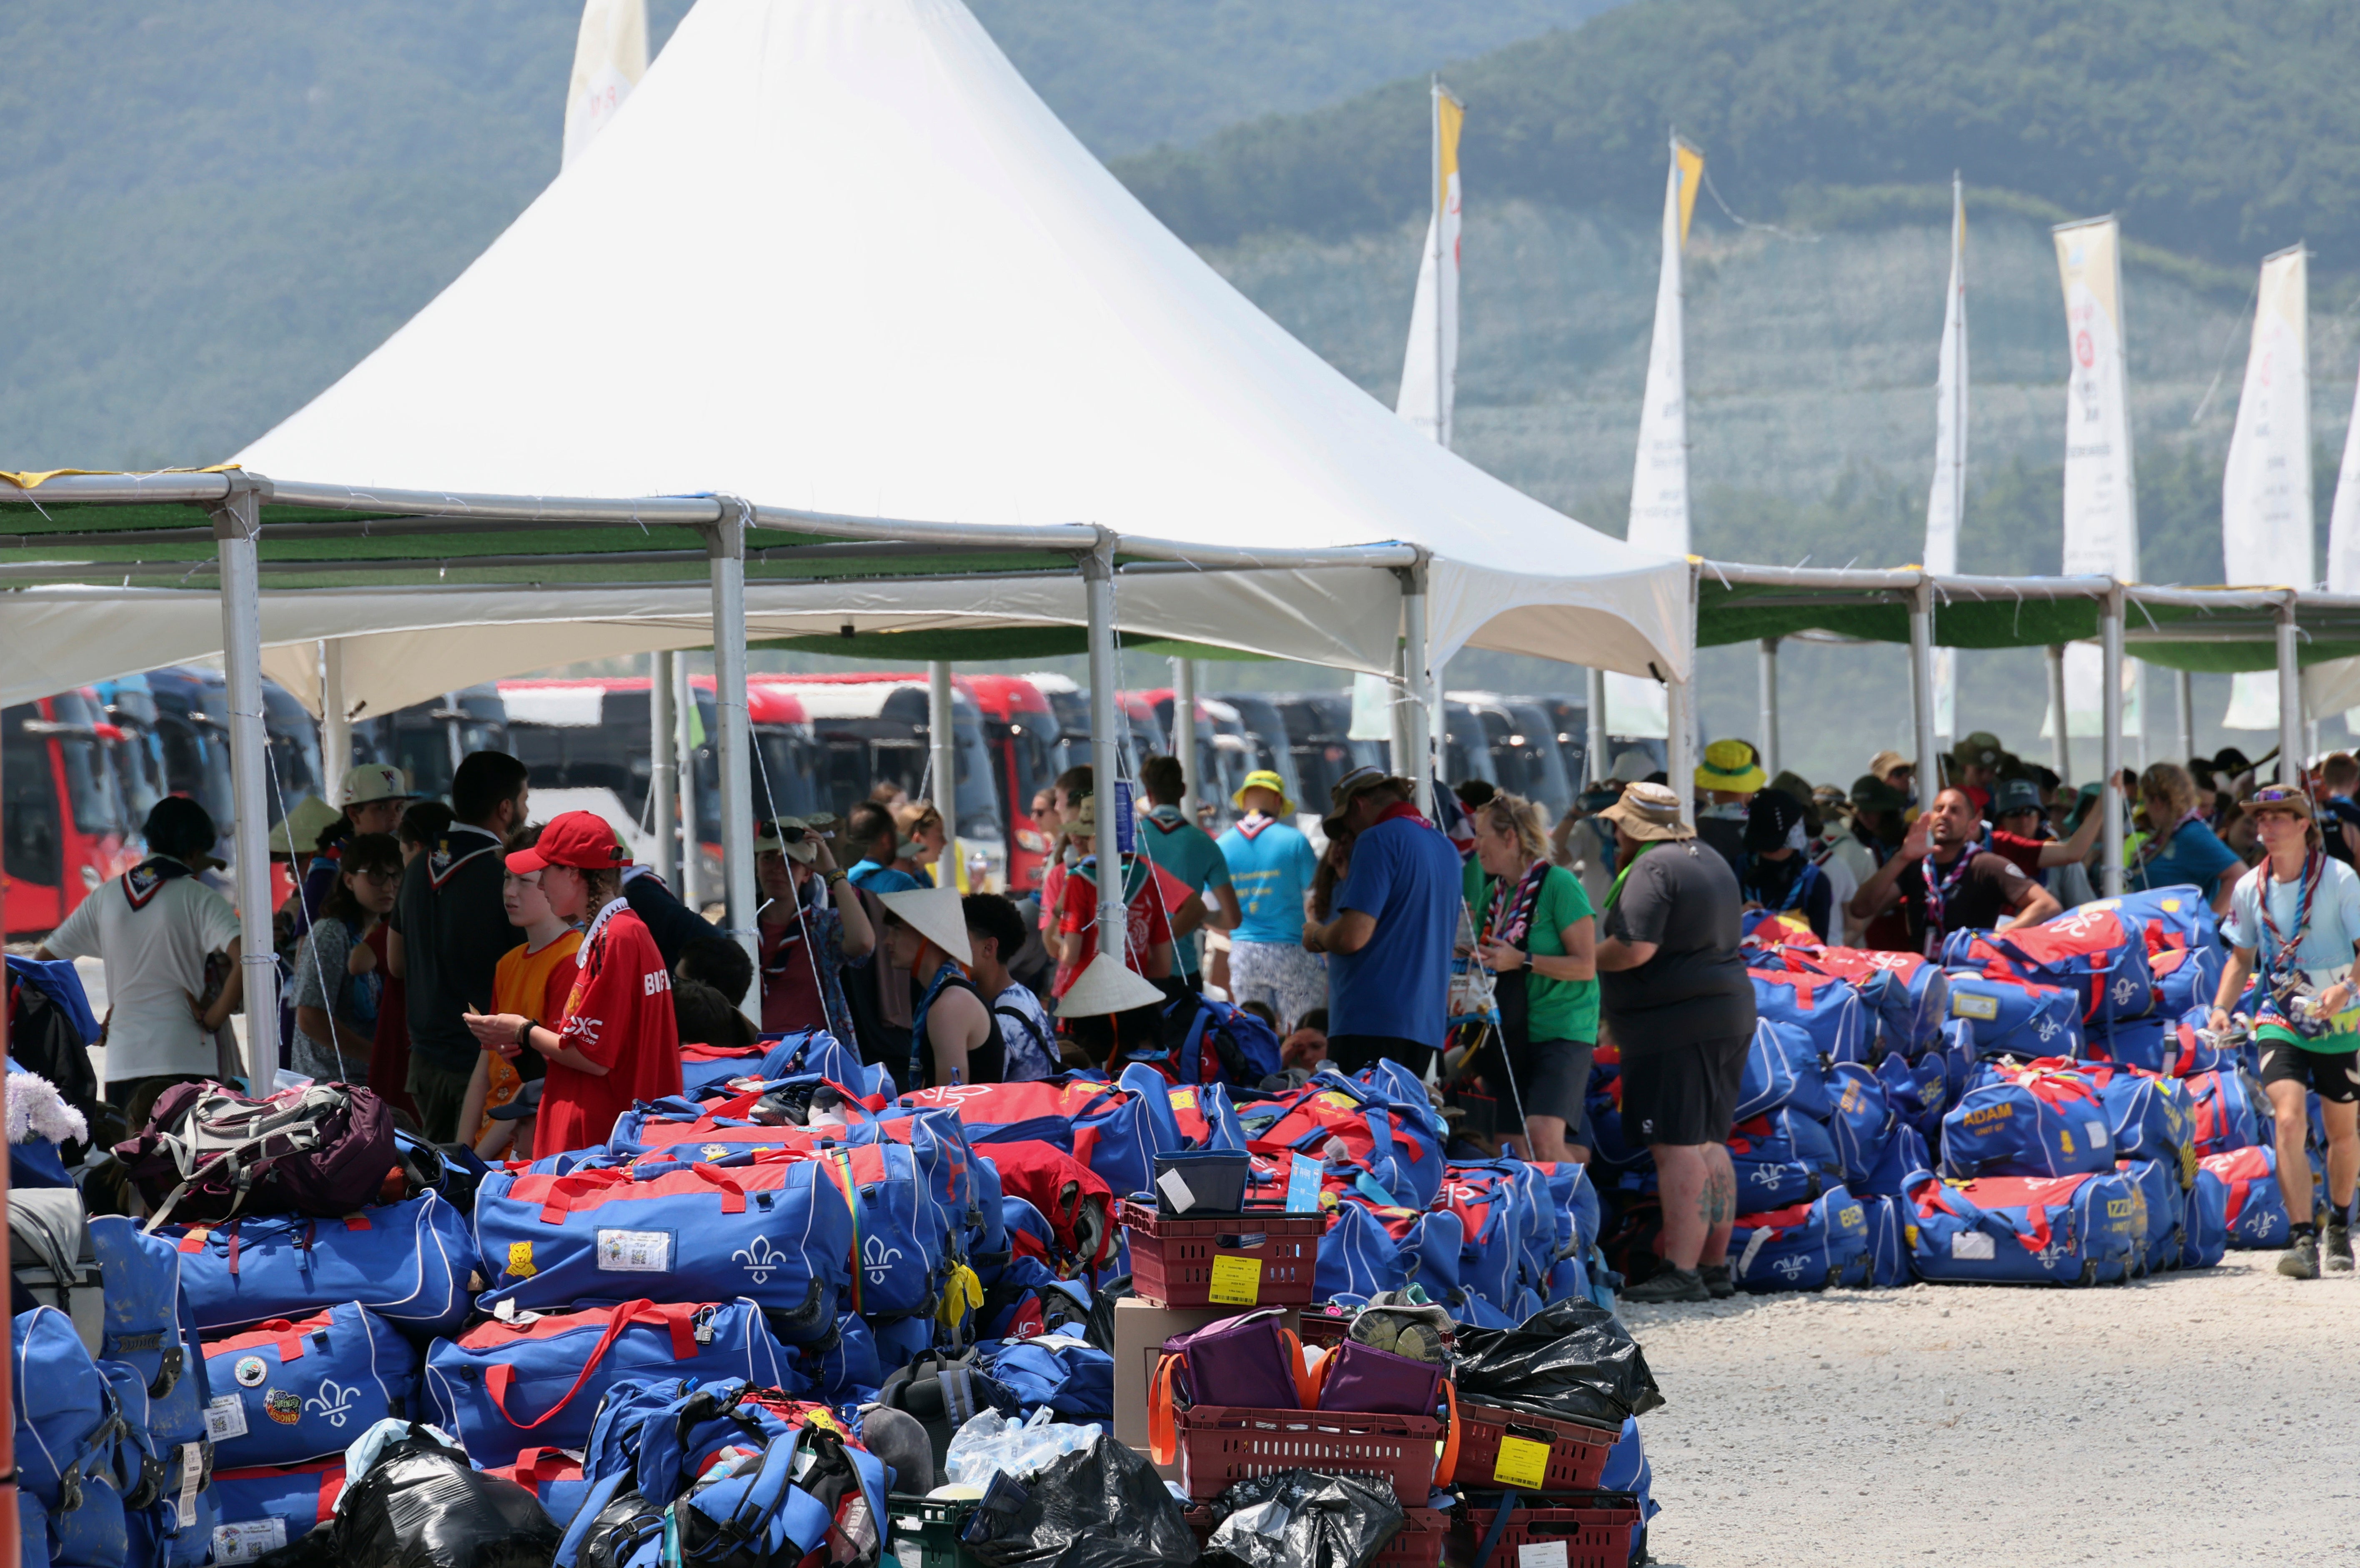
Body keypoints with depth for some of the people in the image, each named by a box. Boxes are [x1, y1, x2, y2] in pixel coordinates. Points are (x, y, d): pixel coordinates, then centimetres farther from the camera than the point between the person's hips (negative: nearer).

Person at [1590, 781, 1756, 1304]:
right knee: (1709, 1145, 14)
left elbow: (1634, 948, -23)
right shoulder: (1710, 862, 18)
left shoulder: (1651, 870, -13)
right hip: (1729, 1013, 10)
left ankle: (1681, 1270, -18)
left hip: (1675, 1025, -10)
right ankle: (1715, 1266, 16)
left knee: (1677, 1147, -13)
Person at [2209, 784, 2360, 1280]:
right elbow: (2242, 958, 13)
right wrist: (2222, 1007, -3)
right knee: (2290, 1121, -20)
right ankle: (2302, 1238, -23)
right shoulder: (2250, 889, 0)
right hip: (2280, 1021, 1)